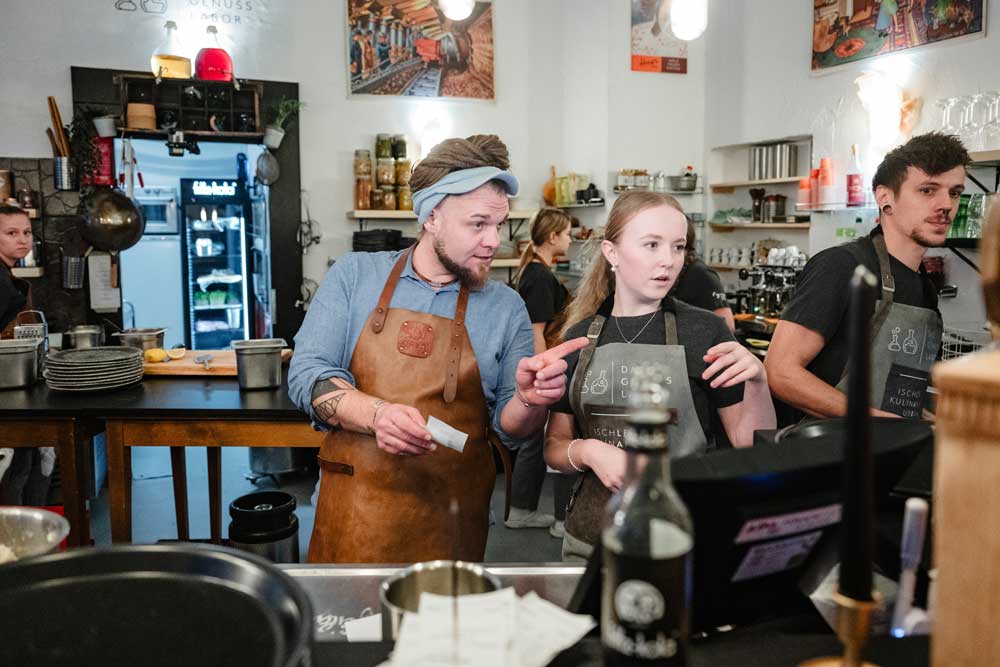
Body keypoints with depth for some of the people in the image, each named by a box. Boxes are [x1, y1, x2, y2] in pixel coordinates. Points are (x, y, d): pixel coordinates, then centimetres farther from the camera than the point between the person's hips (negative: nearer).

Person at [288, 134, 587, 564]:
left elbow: (509, 426, 3)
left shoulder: (507, 307, 2)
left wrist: (529, 401, -20)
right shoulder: (354, 275, 0)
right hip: (354, 512, 0)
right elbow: (307, 373, -6)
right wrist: (374, 413, -24)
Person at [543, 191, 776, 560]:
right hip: (591, 536, 2)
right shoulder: (580, 337, 1)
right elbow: (554, 446, 6)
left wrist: (757, 382, -22)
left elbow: (749, 445, -4)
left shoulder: (706, 331, -6)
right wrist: (588, 451, -15)